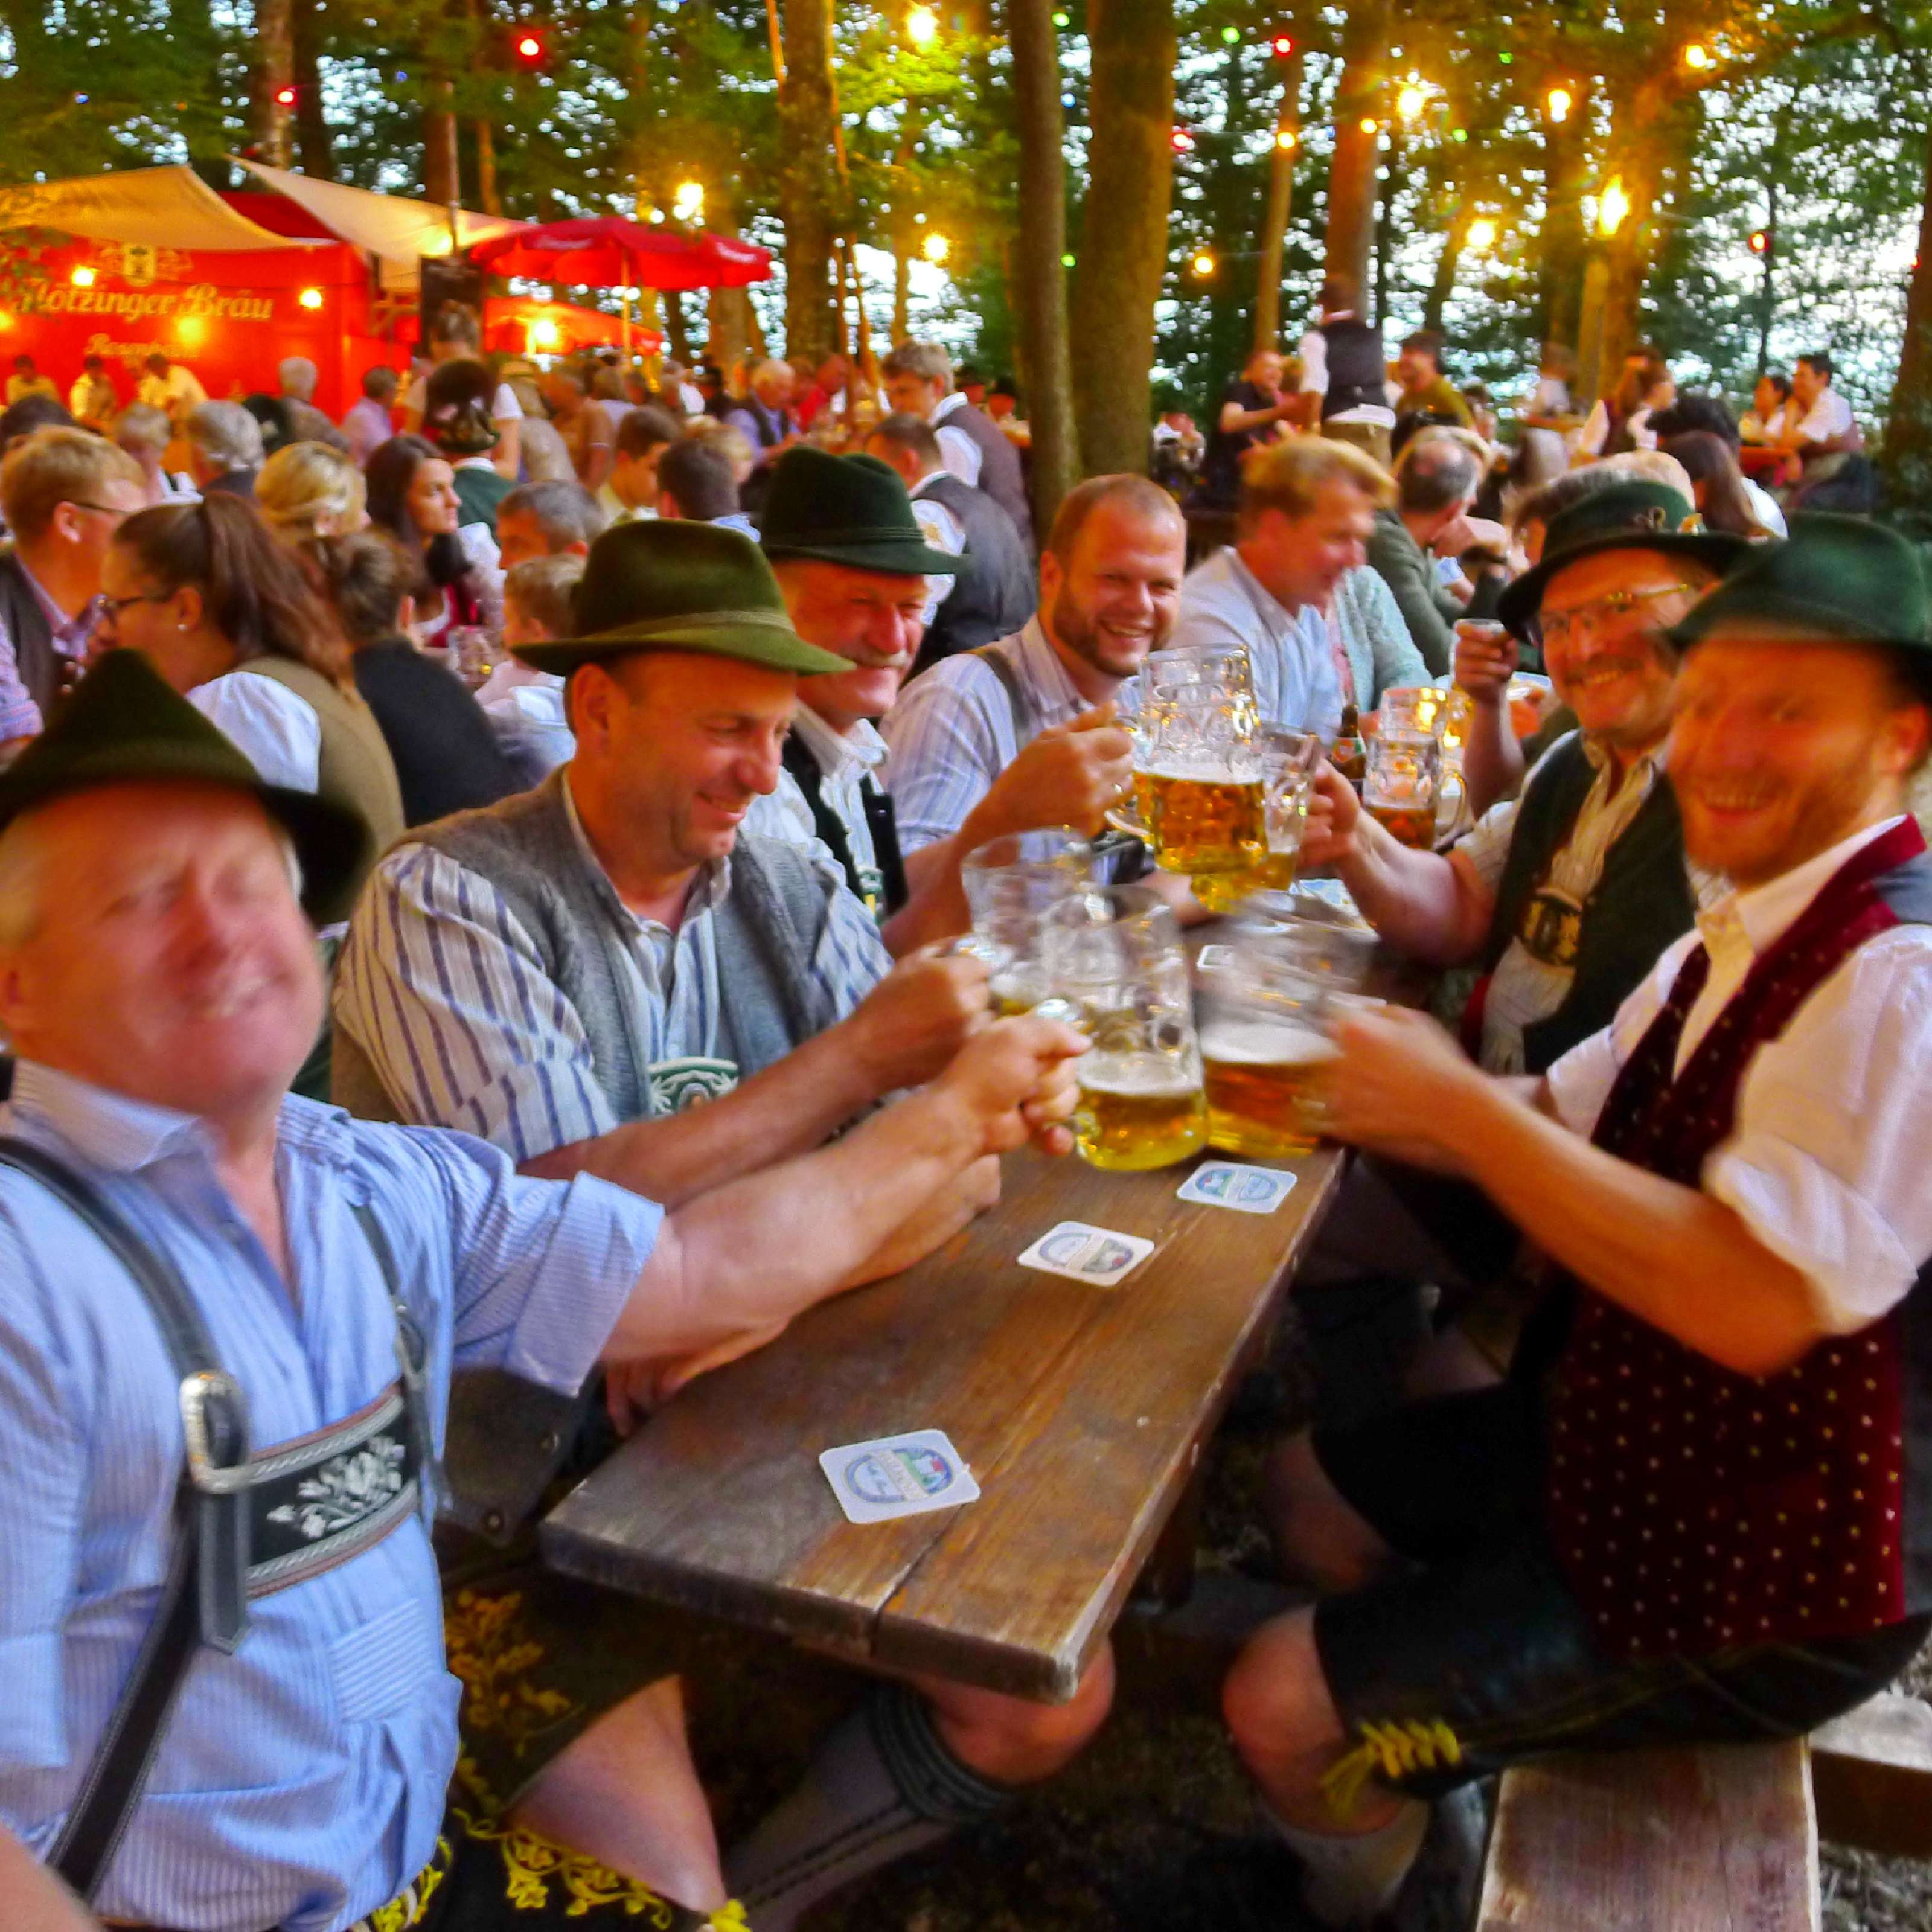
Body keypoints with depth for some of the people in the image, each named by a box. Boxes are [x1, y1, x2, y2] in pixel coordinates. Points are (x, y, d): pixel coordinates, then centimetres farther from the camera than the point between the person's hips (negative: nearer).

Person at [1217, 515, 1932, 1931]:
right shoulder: (1743, 941, 5)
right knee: (1316, 1492, 21)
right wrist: (1353, 1091, -5)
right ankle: (1427, 1784, 41)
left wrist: (1458, 1106, -31)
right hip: (1631, 1439, 10)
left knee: (1281, 1707, -8)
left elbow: (1755, 1305, -35)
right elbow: (1556, 1126, 12)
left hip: (1767, 1578, -9)